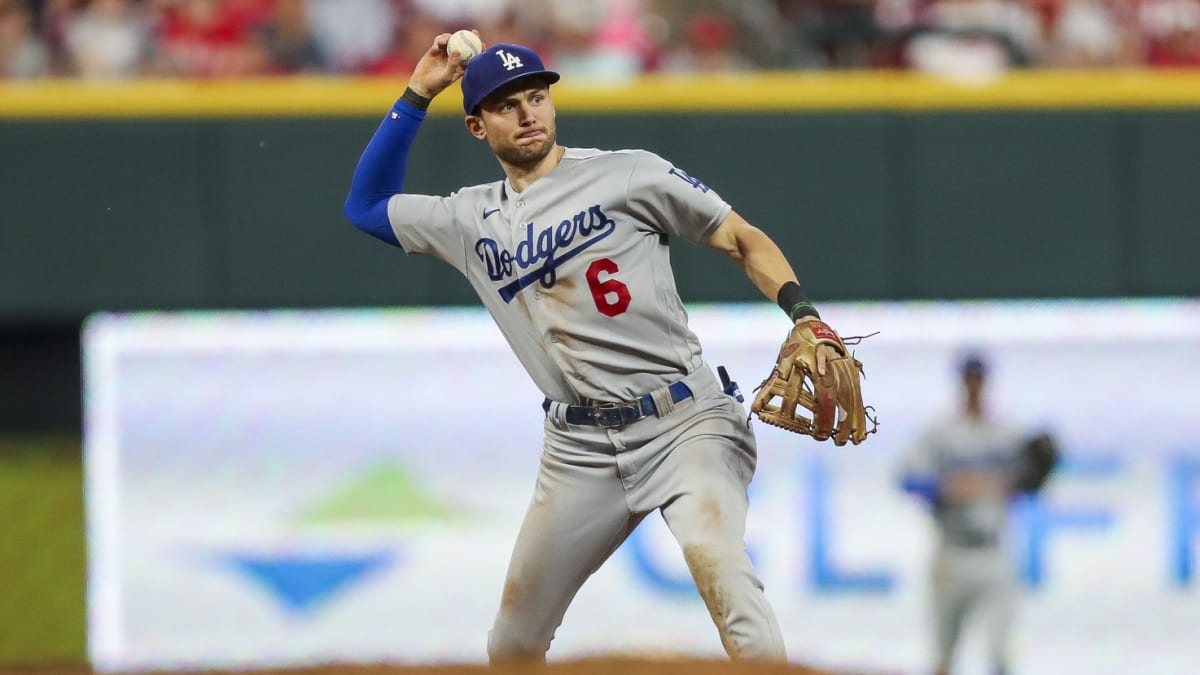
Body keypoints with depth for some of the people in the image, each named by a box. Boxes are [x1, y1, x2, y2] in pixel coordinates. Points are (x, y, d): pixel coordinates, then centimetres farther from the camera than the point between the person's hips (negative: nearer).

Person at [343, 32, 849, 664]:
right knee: (512, 646, 9)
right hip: (579, 448, 5)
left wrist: (805, 317, -16)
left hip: (684, 421, -5)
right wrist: (416, 95, 15)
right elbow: (366, 205, 23)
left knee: (716, 558, -33)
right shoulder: (473, 221, 12)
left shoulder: (627, 175, -1)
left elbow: (742, 240, 1)